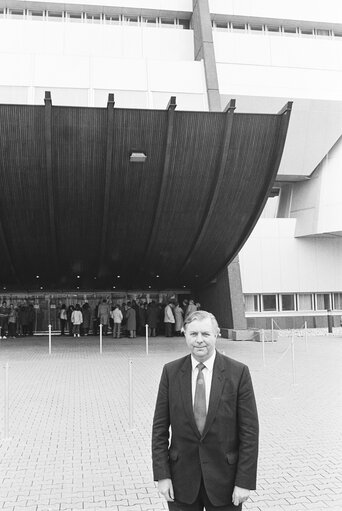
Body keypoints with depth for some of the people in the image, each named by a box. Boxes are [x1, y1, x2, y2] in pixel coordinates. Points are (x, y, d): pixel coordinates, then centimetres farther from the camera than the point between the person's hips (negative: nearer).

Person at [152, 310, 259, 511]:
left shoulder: (238, 372, -9)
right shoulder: (171, 372, -4)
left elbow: (249, 430, -8)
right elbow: (160, 428, 0)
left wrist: (245, 482, -9)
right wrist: (162, 475, -5)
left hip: (224, 479, -1)